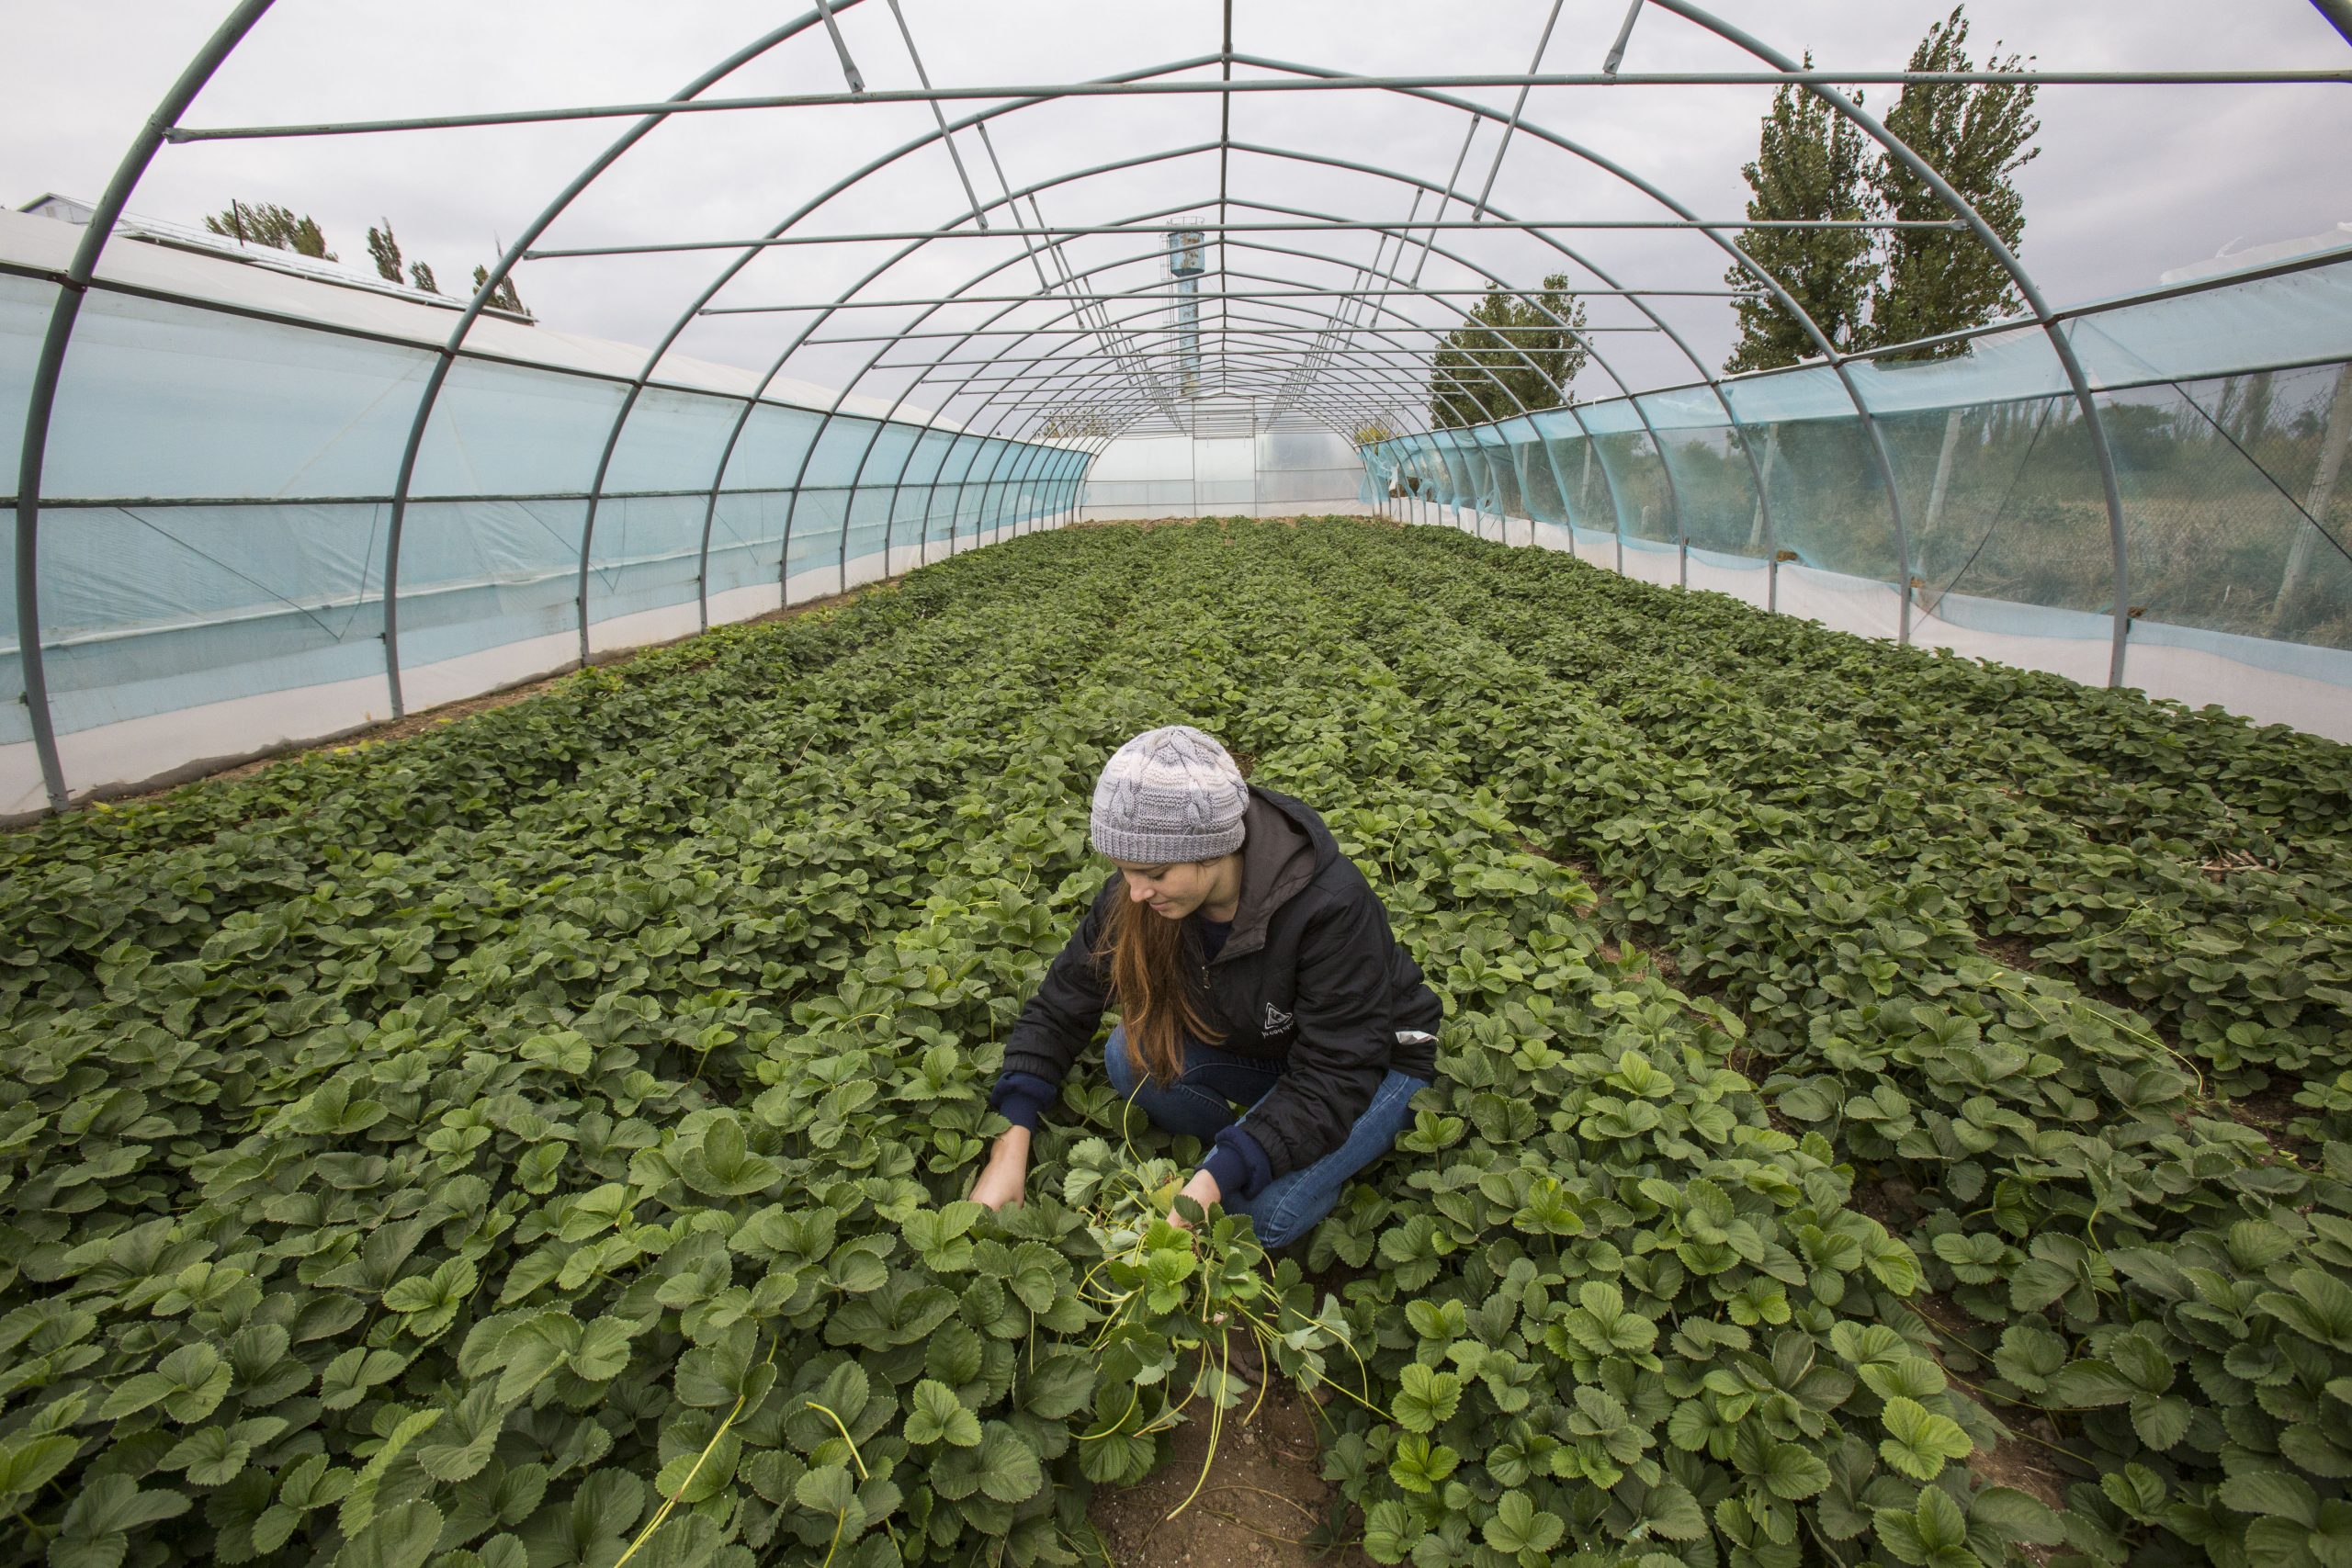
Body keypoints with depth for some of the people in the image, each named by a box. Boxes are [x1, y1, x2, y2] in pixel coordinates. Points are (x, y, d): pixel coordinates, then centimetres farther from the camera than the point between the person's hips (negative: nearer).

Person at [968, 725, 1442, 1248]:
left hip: (1376, 1064, -5)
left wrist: (1217, 1180, -41)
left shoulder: (1332, 907, -36)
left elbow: (1336, 1077, -33)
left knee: (1262, 1210, -27)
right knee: (1130, 1056, -21)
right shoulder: (1136, 895, -21)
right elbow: (1060, 1006, -14)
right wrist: (1010, 1145, -23)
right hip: (1260, 1048, 5)